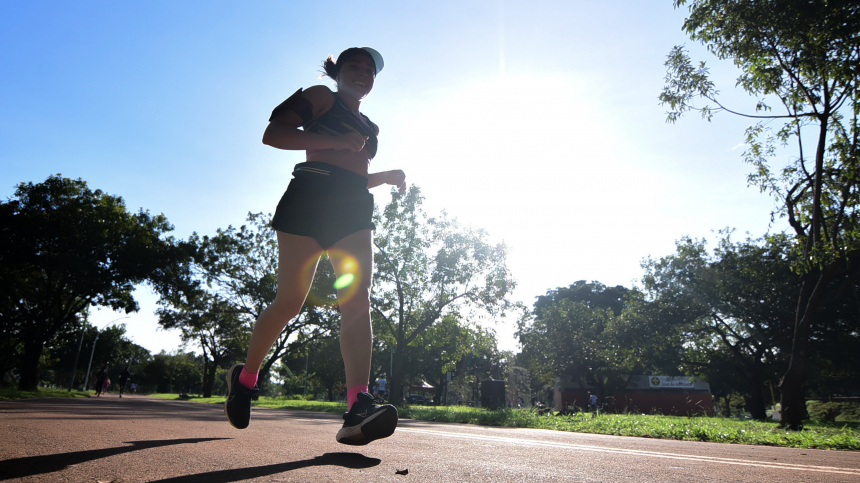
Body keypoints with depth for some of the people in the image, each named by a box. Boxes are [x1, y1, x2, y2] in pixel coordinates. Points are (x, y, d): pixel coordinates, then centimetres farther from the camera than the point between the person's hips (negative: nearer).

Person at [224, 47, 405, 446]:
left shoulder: (369, 127, 32)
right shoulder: (320, 97, 12)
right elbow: (272, 134, -2)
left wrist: (388, 176, 17)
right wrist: (335, 141, -11)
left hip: (354, 210, 6)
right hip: (310, 198, -5)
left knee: (357, 300, -16)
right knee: (290, 301, -5)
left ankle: (358, 407, -27)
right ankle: (245, 377, 19)